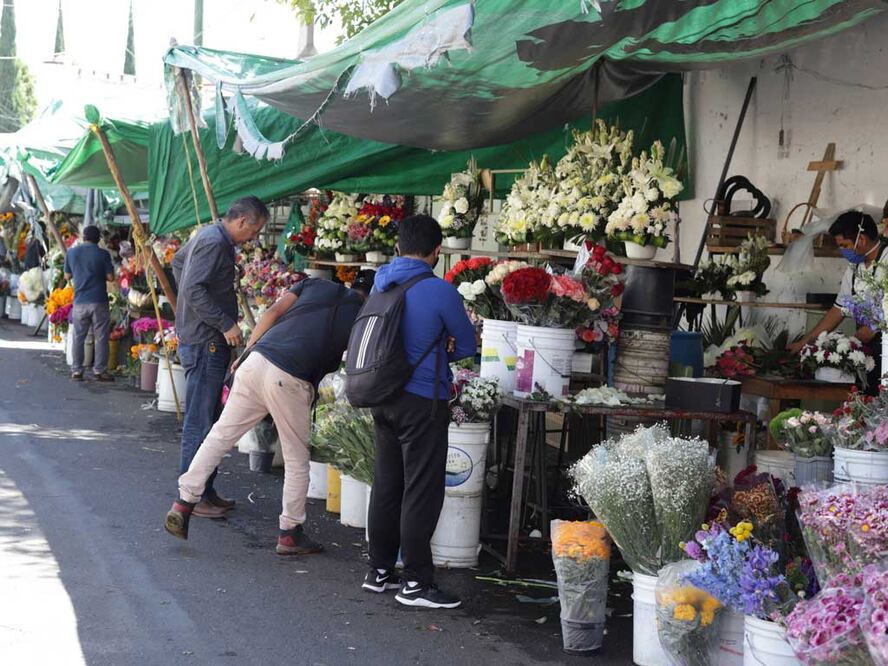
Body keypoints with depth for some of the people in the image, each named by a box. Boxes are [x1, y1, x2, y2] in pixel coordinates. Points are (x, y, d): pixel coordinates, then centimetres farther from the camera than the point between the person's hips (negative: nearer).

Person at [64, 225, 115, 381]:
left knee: (78, 337, 9)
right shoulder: (103, 254, -5)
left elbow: (67, 276, 10)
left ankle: (76, 371, 11)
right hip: (99, 302, -2)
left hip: (79, 302, 3)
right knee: (101, 338, 5)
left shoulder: (71, 252, 3)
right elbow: (110, 277, -5)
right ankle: (100, 370, 5)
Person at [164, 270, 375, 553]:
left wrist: (247, 351, 14)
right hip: (289, 381, -4)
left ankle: (183, 504, 11)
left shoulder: (316, 285, 22)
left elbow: (273, 312, 12)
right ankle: (289, 533, 17)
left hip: (256, 361, 4)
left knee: (219, 437, 13)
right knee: (297, 461, 12)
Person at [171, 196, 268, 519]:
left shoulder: (209, 235, 15)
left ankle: (205, 490, 22)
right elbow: (194, 289, -25)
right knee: (199, 422, -7)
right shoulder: (215, 243, -17)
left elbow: (177, 261, 30)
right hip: (205, 343, -11)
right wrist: (226, 325, -24)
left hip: (208, 342, 11)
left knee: (209, 418, 15)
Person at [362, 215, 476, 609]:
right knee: (421, 493, -1)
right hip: (423, 401, -7)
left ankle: (379, 571, 24)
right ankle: (415, 583, 3)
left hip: (383, 398, 7)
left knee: (386, 487, 15)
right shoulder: (440, 291, -14)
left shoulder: (382, 285, 5)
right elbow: (467, 346, -3)